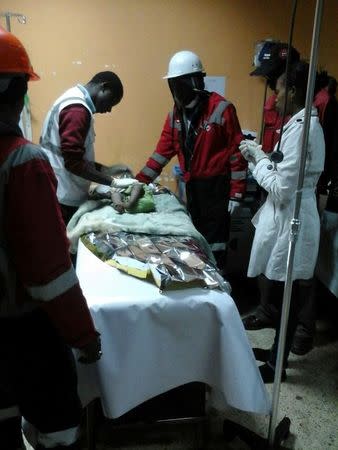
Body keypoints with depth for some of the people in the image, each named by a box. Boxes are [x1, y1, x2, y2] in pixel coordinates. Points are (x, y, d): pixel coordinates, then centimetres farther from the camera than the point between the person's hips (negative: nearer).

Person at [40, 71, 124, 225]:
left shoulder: (74, 99, 15)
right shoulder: (77, 109, -17)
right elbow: (74, 163, -24)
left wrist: (107, 169, 12)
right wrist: (112, 182, -20)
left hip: (62, 195, 10)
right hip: (63, 199, -10)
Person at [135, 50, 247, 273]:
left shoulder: (221, 108, -14)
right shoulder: (175, 114, 6)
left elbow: (237, 151, -13)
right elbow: (163, 151, 8)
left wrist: (236, 192, -14)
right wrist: (140, 181, 3)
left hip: (216, 185, -6)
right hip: (192, 185, 6)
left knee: (214, 237, 1)